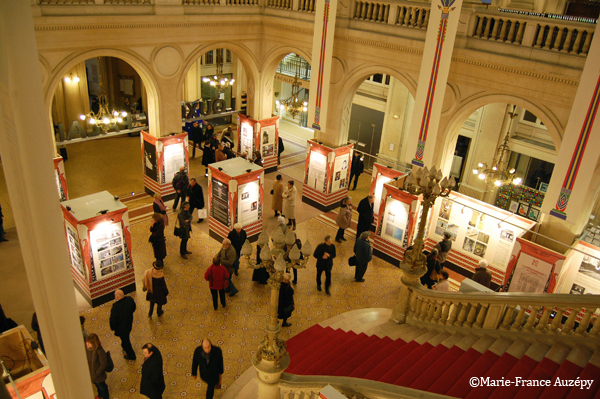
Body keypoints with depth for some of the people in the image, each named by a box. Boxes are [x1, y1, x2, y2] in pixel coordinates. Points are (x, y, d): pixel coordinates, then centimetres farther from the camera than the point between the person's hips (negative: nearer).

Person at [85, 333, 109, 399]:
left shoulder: (100, 351, -35)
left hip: (98, 374, -6)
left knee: (102, 386, 21)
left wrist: (96, 374, -21)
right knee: (97, 385, 33)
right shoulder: (86, 348, -18)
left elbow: (103, 364, -25)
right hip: (90, 372, 6)